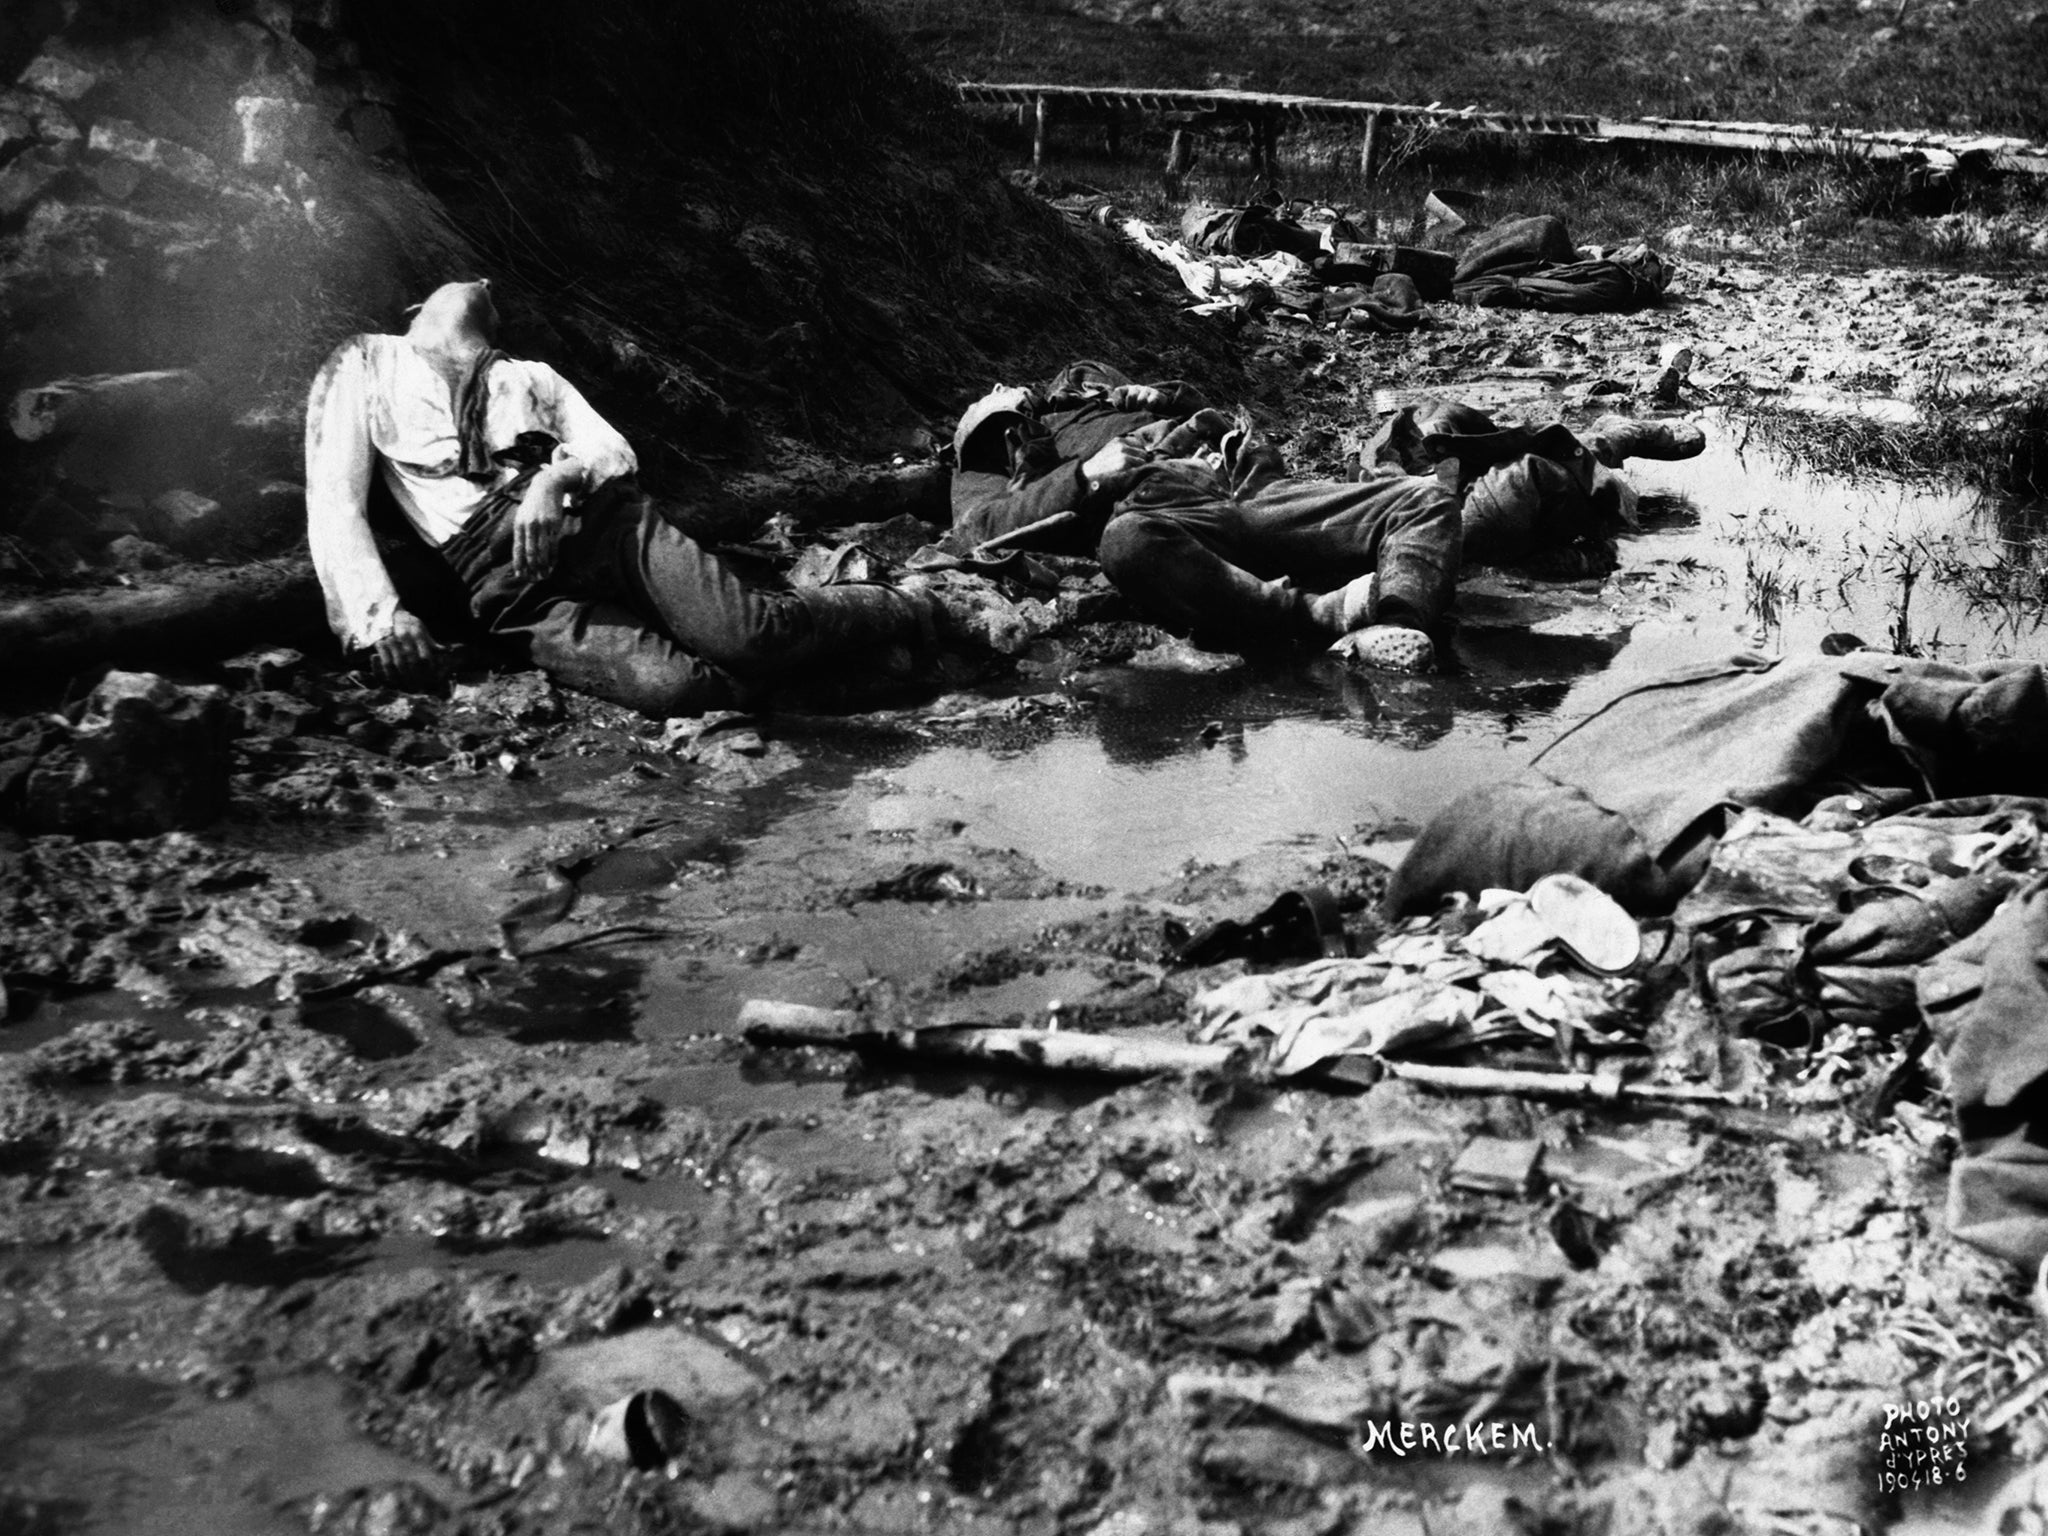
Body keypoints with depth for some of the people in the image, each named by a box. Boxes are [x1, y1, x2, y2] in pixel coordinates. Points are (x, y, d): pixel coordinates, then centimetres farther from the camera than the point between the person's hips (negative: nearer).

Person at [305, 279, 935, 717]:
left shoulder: (530, 378, 30)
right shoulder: (368, 365, 22)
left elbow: (615, 452, 14)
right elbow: (335, 503, 9)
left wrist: (557, 477, -11)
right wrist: (380, 612, -9)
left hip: (601, 517, 3)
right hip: (504, 575, -2)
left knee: (744, 639, -23)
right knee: (669, 685, -33)